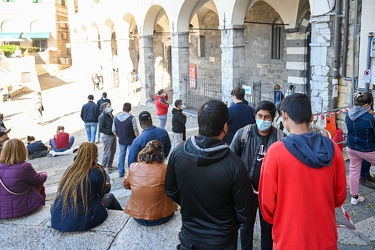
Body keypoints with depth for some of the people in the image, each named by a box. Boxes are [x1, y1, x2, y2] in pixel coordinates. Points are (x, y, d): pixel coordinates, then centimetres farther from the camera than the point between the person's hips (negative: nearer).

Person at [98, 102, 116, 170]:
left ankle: (109, 165, 33)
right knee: (107, 153, 0)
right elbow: (101, 129, -20)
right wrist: (110, 131, -22)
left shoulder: (110, 115, 9)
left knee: (113, 151, 18)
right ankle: (104, 167, 14)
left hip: (113, 136, 9)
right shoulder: (103, 116, -17)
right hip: (107, 136, -9)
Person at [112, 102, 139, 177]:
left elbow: (114, 130, 5)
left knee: (121, 155, 16)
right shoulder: (132, 118, -17)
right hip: (131, 141, -4)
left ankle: (121, 172, 22)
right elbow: (135, 131, -16)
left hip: (121, 141, 4)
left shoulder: (116, 118, -2)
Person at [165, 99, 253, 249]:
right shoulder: (234, 164, -27)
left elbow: (171, 191, -1)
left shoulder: (177, 153, -17)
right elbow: (244, 214, -16)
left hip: (189, 237, 2)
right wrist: (228, 223, 5)